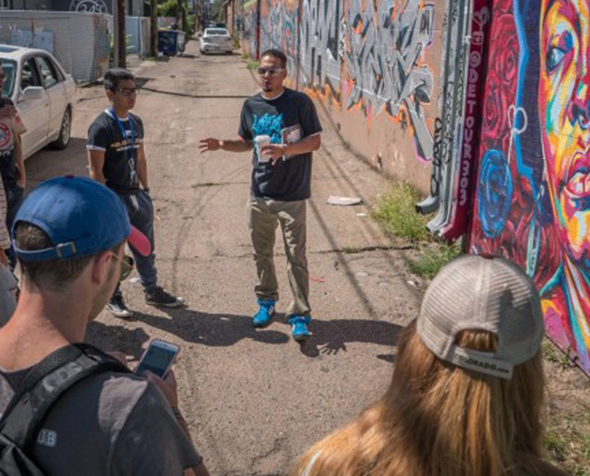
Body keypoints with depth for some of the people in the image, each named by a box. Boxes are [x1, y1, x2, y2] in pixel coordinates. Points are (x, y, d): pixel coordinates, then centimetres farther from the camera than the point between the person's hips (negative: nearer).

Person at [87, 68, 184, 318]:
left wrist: (145, 190, 14)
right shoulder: (101, 127, -15)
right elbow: (96, 171, -16)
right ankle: (113, 297, 22)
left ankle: (152, 291, 31)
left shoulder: (136, 123, 8)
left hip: (136, 194, 7)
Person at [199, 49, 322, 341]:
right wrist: (221, 145, -1)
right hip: (260, 194, 5)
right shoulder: (251, 105, 6)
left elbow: (315, 141, -8)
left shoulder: (300, 102, -8)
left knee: (296, 257, -1)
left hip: (292, 196, -4)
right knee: (262, 253, 15)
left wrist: (283, 149, -23)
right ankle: (266, 301, 35)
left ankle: (300, 315, 8)